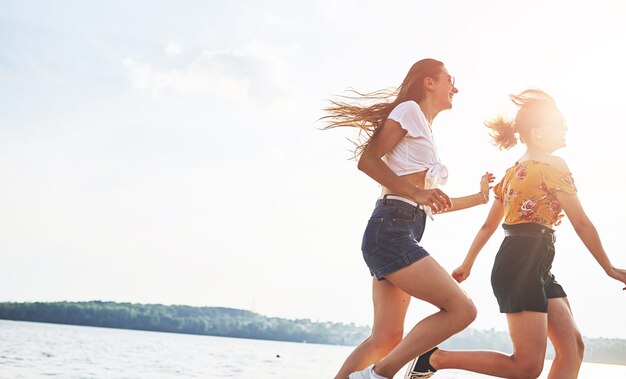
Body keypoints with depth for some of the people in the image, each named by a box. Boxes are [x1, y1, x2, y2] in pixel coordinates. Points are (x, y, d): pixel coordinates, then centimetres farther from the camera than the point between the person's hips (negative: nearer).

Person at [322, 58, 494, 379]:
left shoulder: (425, 131, 28)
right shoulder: (409, 109, 0)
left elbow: (432, 203, 29)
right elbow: (367, 159, -12)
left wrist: (480, 197, 34)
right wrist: (415, 192, -18)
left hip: (397, 236, 10)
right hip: (390, 230, -10)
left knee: (386, 338, 4)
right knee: (461, 310, -14)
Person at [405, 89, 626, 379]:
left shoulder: (514, 172, 19)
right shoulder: (552, 165, -6)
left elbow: (488, 225, 21)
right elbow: (582, 224, -8)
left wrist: (467, 265, 24)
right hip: (524, 264, -10)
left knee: (572, 347, 6)